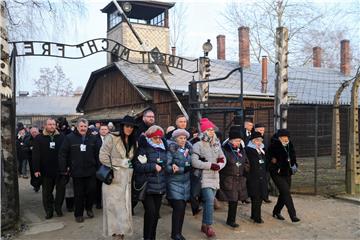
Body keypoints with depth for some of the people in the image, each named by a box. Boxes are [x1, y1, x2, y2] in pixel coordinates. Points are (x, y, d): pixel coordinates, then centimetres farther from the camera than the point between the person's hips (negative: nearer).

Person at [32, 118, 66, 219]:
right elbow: (35, 155, -3)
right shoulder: (39, 138, 0)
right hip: (46, 170, 0)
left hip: (60, 170, 0)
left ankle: (58, 208, 25)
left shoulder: (61, 137, 1)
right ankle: (49, 211, 22)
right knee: (47, 192, 10)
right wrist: (36, 169, -8)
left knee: (61, 190, 6)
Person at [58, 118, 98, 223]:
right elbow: (62, 154, -6)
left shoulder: (92, 138, 4)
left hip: (91, 171, 2)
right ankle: (78, 214, 22)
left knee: (92, 190, 4)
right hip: (77, 171, -2)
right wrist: (63, 169, -8)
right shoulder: (69, 138, -5)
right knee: (79, 194, 6)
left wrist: (97, 167, 0)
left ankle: (89, 208, 30)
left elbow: (96, 154, 4)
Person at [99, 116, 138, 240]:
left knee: (124, 207, 7)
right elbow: (103, 156, -12)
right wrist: (120, 163, -10)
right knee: (114, 206, -5)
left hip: (126, 179, 6)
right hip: (113, 177, -6)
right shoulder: (111, 137, -7)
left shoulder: (133, 142, 13)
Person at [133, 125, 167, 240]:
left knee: (156, 213, 10)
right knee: (150, 211, -9)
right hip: (147, 186, -6)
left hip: (160, 186, 6)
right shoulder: (143, 148, -7)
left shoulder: (163, 149, 12)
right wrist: (153, 167, -17)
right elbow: (137, 166, -16)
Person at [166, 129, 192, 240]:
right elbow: (167, 167, -15)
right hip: (174, 183, -5)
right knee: (178, 207, -8)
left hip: (186, 183, 6)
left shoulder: (188, 150, 10)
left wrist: (178, 168, -11)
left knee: (182, 208, 8)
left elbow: (190, 166, 7)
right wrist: (183, 169, -20)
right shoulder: (171, 150, -8)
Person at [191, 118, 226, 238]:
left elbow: (223, 159, 14)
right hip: (204, 177, -6)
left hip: (215, 177, 6)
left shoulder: (217, 144, 12)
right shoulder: (198, 145, -8)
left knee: (209, 201, 11)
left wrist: (219, 166, -8)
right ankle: (208, 226, -6)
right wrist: (210, 165, -16)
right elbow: (195, 162, -18)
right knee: (210, 200, -16)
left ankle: (204, 225, 23)